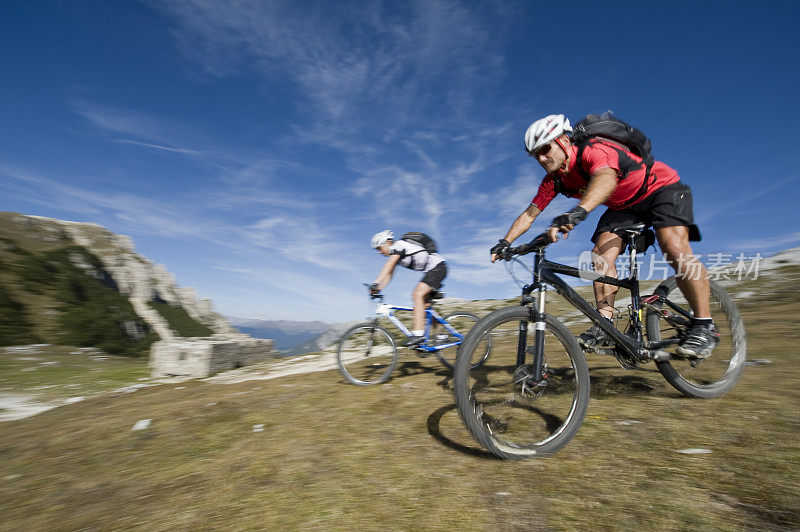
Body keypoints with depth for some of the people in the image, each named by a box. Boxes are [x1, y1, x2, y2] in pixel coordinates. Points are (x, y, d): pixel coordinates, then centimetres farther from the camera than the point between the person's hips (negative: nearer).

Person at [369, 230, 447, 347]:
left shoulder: (397, 246, -14)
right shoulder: (395, 254, 14)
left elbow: (388, 267, -26)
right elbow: (389, 275, 12)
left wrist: (375, 284, -32)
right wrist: (378, 289, 1)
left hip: (438, 267, -10)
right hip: (431, 271, 10)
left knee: (418, 295, -23)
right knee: (425, 303, 9)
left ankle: (418, 334, -27)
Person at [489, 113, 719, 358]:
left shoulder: (594, 150, -30)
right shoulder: (554, 180, -8)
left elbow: (606, 178, -53)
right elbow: (529, 213, -7)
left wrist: (577, 212, -71)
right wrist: (505, 242, -20)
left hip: (662, 189, -6)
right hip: (624, 206, 6)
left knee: (674, 249, -28)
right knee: (601, 254, -17)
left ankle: (704, 325, -17)